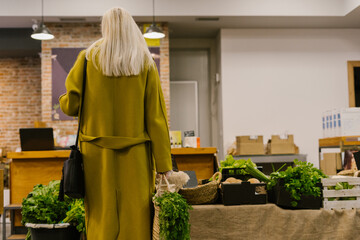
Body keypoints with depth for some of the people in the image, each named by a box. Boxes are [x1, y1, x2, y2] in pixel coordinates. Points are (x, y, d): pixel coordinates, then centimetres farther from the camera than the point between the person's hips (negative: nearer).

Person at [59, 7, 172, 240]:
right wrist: (164, 165, 0)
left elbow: (70, 106, 0)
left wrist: (64, 100, 25)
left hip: (97, 155, 0)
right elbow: (156, 117, -2)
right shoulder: (145, 64, 1)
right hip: (135, 156, 0)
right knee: (135, 219, 6)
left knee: (101, 219, 8)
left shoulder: (88, 59, 1)